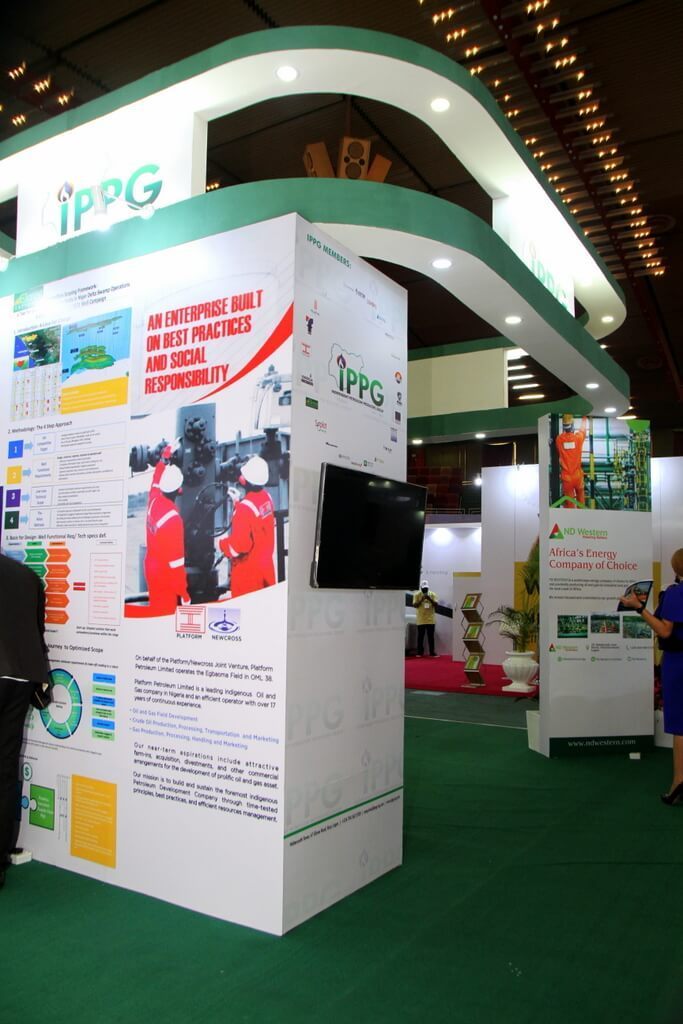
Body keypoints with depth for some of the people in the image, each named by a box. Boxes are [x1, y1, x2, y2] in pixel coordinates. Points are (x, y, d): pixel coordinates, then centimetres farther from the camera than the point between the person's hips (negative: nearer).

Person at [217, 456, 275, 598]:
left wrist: (222, 544, -5)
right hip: (265, 566, 7)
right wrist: (238, 502, 16)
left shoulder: (245, 508, -26)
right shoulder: (266, 497, -4)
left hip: (247, 572, -7)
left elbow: (239, 545, -23)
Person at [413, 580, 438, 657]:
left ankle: (432, 652, 9)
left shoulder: (432, 594, 3)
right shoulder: (417, 594, -1)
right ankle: (420, 652, 11)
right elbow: (414, 605, -8)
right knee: (420, 636, 4)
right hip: (421, 620, -1)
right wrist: (421, 600, -20)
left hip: (431, 619, 1)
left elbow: (436, 605, -5)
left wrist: (430, 599, -19)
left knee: (431, 636, 5)